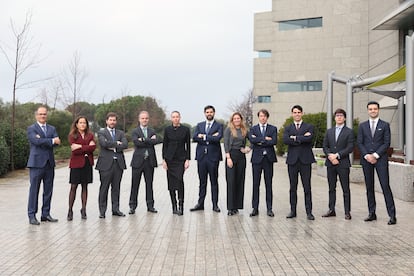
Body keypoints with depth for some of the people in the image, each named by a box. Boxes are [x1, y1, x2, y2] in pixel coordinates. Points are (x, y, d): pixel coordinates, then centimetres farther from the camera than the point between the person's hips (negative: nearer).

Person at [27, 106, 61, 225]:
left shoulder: (52, 129, 16)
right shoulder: (31, 129, 2)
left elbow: (57, 142, 0)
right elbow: (36, 141, -16)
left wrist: (42, 141, -12)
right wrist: (52, 141, -11)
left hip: (49, 163, 5)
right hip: (36, 163, -5)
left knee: (48, 191, 8)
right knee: (34, 190, -3)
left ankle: (46, 214, 16)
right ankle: (32, 215, 3)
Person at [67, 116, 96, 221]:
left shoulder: (90, 135, 10)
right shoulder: (72, 135, 1)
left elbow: (93, 147, -6)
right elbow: (75, 150, -12)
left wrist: (81, 147, -13)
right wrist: (88, 147, -13)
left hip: (87, 163, 3)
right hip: (76, 163, -3)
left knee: (85, 186, 7)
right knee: (73, 187, -2)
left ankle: (83, 210, 12)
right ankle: (70, 211, 4)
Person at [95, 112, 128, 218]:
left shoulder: (121, 133, 15)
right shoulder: (101, 133, 5)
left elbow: (125, 145, -2)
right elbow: (104, 143, -14)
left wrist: (113, 147, -10)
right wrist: (117, 143, -6)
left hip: (118, 163, 4)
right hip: (106, 163, -3)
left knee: (116, 187, 8)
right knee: (104, 188, 0)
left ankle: (115, 209, 16)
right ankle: (102, 211, 7)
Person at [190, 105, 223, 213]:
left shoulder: (219, 126, 3)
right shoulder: (199, 125, 13)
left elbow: (218, 138, -15)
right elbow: (194, 137, -4)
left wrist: (204, 137, -8)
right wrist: (211, 137, -11)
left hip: (213, 156, -3)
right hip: (201, 156, 3)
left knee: (214, 181, 3)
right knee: (202, 181, 9)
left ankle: (215, 204, 9)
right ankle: (200, 203, 15)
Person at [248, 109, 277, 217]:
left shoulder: (273, 129, 7)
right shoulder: (253, 129, 8)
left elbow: (274, 141, -10)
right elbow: (252, 140, -12)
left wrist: (260, 141, -9)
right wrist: (265, 139, -13)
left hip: (268, 158, 0)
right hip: (257, 158, 0)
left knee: (268, 184, 4)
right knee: (256, 184, 2)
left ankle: (269, 209, 10)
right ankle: (255, 208, 9)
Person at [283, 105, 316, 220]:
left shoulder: (309, 127, 7)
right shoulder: (288, 128, 11)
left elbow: (309, 138, -14)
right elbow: (285, 140, -8)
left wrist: (295, 138, -7)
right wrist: (302, 138, -11)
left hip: (305, 160, -2)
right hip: (292, 160, 2)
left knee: (307, 187, 0)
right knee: (293, 187, 7)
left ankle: (309, 212, 5)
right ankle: (293, 211, 14)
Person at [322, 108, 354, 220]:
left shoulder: (349, 132, 0)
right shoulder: (329, 131, 14)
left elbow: (350, 148, -8)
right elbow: (325, 146, 8)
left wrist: (337, 155, -15)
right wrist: (330, 156, -10)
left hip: (343, 164, -4)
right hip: (330, 163, 4)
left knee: (346, 189, 0)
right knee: (332, 188, 10)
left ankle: (347, 212, 4)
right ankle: (331, 210, 17)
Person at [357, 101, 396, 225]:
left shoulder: (385, 125, 4)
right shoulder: (362, 126, 11)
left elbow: (387, 143, -2)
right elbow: (359, 143, 5)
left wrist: (375, 155, -11)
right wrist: (366, 155, -9)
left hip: (380, 159, -3)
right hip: (366, 159, 3)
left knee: (385, 186, -7)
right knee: (369, 187, 6)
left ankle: (392, 215, -5)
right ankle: (372, 213, 13)